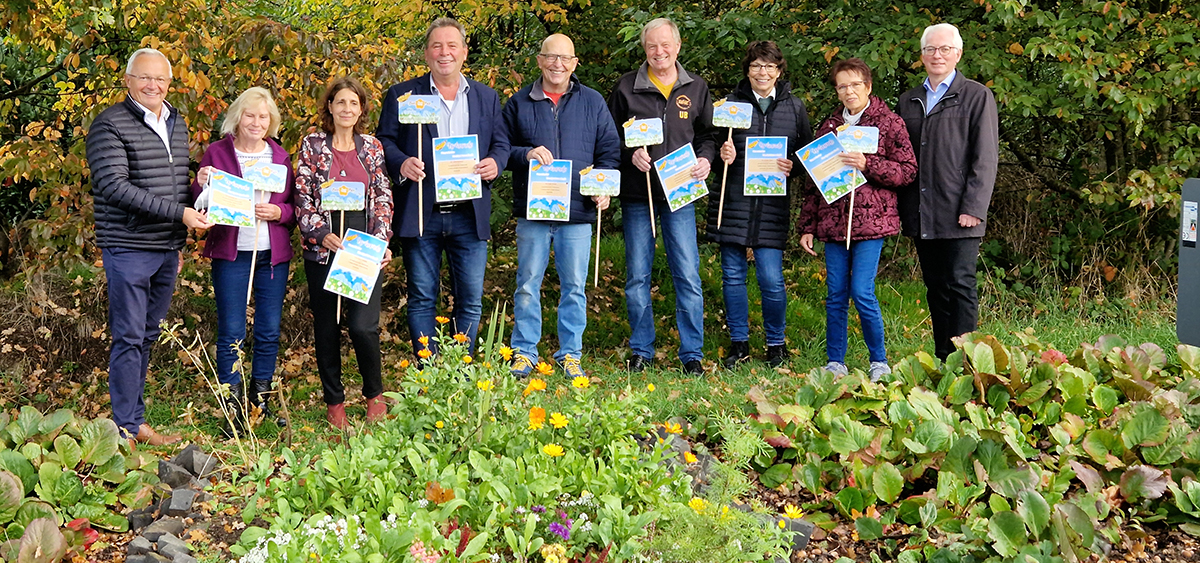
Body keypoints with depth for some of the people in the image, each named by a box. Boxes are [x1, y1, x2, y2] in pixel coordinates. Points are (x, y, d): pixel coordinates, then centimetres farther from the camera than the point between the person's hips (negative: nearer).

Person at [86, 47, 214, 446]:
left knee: (148, 337, 12)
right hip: (129, 249, -7)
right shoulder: (111, 125, -9)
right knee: (129, 338, -5)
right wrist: (179, 213, -20)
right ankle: (126, 429, 1)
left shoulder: (177, 124, 14)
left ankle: (136, 422, 19)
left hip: (166, 249, 7)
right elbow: (115, 186, -18)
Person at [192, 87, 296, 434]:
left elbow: (296, 207, 12)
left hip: (273, 255, 3)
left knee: (270, 331, 6)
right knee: (231, 332, -3)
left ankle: (260, 402, 19)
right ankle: (233, 409, 2)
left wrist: (277, 212, -8)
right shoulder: (217, 153, 3)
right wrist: (203, 186, -17)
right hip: (231, 253, -3)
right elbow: (202, 207, 4)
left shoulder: (280, 157, 11)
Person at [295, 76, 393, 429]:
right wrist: (323, 234, -12)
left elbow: (383, 198, 9)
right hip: (323, 249, 0)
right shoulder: (313, 146, 3)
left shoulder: (371, 148, 8)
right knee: (326, 327, 5)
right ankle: (334, 402, 18)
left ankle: (374, 394, 12)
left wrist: (380, 241, -4)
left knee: (363, 325, -10)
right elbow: (302, 197, 0)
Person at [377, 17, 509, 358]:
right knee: (422, 299, 2)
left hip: (470, 215, 2)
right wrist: (401, 164, -18)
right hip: (420, 214, -2)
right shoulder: (401, 95, 6)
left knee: (471, 300, 3)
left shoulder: (486, 97, 14)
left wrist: (495, 163, -9)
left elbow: (501, 143, 13)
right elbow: (384, 142, 3)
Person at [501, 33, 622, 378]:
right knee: (527, 285, 3)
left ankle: (570, 354, 14)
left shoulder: (592, 102, 8)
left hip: (578, 211, 0)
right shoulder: (519, 103, 7)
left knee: (574, 286, 5)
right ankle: (524, 352, 12)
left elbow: (610, 151, 9)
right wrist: (525, 154, -13)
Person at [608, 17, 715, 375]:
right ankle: (641, 351, 15)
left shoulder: (696, 89, 9)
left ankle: (692, 353, 5)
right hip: (637, 196, 0)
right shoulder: (626, 88, 4)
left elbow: (708, 135, 15)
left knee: (688, 276, -3)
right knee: (637, 277, 5)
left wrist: (705, 159, -5)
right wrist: (631, 153, -12)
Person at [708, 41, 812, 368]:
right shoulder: (731, 104, 7)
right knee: (733, 276, 5)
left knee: (771, 279, -5)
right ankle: (738, 344, 18)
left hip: (773, 204, -1)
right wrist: (722, 156, -9)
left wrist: (793, 166, -6)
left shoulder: (794, 107, 9)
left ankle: (776, 345, 14)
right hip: (733, 202, 1)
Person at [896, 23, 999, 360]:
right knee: (935, 289, 8)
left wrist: (973, 208, -13)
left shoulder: (977, 97, 2)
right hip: (921, 217, 5)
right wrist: (900, 209, 9)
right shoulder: (908, 101, 17)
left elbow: (985, 158, -4)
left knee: (960, 284, -8)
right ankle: (942, 360, 13)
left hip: (959, 217, -5)